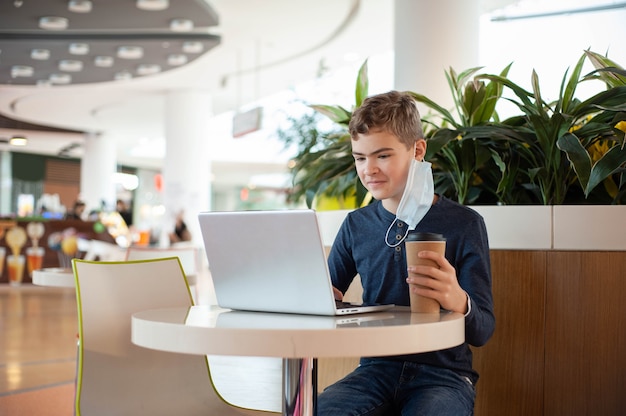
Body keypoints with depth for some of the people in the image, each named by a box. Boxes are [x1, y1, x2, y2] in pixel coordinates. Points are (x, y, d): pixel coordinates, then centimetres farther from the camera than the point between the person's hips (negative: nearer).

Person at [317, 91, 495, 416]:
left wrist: (459, 303, -31)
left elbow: (483, 331, -7)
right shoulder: (356, 225, 8)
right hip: (377, 369, 3)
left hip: (444, 373, -3)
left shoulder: (463, 224, -3)